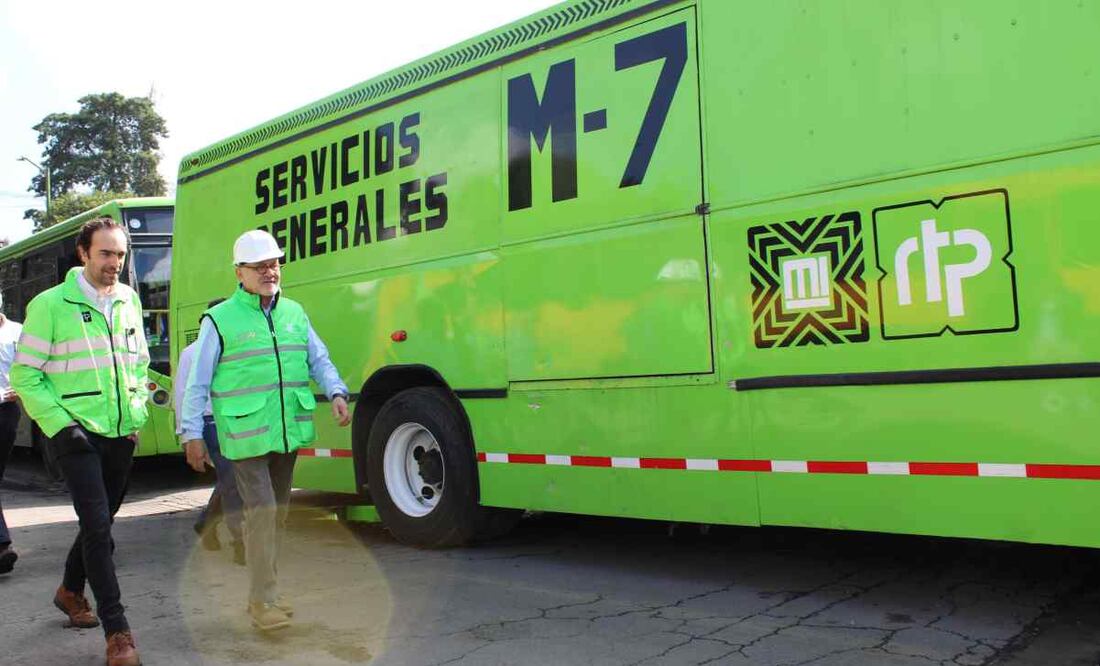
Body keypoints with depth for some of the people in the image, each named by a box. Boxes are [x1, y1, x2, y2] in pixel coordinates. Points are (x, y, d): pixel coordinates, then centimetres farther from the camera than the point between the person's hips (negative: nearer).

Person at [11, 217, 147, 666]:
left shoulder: (129, 301, 7)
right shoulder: (51, 304, -8)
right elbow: (24, 374, -7)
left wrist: (137, 414, 6)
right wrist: (59, 425, -14)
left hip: (121, 434, 6)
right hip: (77, 434, -5)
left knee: (100, 521, 18)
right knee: (97, 524, -10)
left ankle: (70, 591, 43)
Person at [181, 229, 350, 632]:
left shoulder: (294, 313, 11)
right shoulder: (219, 320, -3)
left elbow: (319, 359, 12)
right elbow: (198, 383, 0)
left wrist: (336, 394, -6)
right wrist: (192, 434, -3)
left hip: (288, 432, 6)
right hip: (245, 435, -6)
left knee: (279, 511, 14)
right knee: (261, 509, -11)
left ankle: (264, 593, 29)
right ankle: (263, 601, 1)